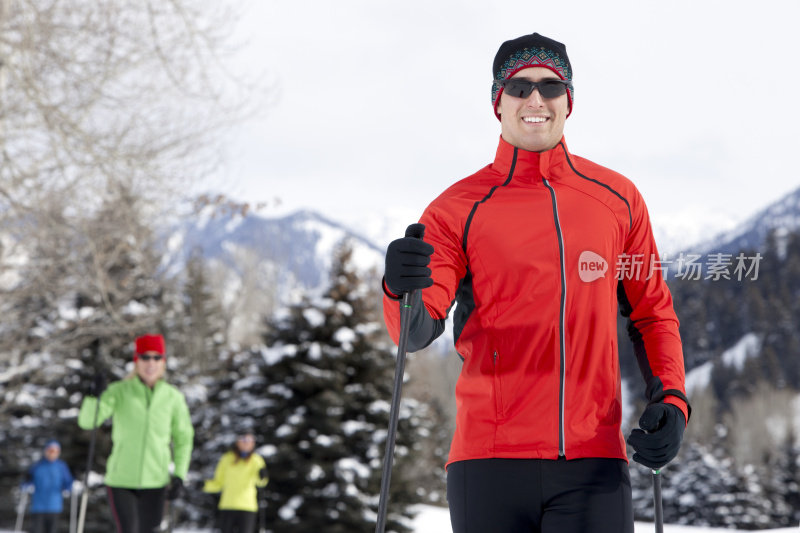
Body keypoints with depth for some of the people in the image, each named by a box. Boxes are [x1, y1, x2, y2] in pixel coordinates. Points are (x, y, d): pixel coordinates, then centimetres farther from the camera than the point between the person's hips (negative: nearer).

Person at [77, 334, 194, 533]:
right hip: (120, 479, -2)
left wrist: (180, 475, 3)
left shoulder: (173, 397, 1)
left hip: (155, 481, 2)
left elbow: (183, 438, 11)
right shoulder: (119, 392, -3)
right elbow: (87, 421, -11)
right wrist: (96, 397, -29)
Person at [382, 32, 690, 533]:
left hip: (595, 462, 1)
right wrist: (403, 291, -28)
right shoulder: (459, 209, 4)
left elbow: (652, 314, 17)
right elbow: (417, 331, -6)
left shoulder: (618, 199, 11)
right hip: (491, 460, -1)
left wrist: (670, 399, 1)